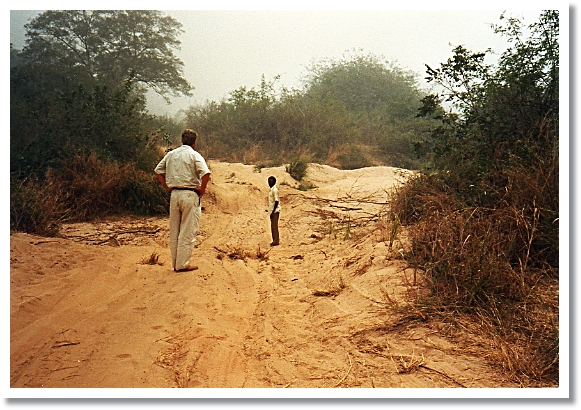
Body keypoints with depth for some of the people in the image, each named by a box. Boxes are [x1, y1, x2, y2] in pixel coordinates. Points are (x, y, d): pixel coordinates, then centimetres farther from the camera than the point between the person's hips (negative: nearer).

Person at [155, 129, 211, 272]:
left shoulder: (171, 154, 10)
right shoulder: (194, 155, -7)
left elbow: (158, 171, 17)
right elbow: (205, 173, -21)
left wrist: (168, 187, 15)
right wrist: (202, 190, -9)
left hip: (174, 194, 6)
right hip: (190, 195, -6)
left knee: (174, 231, 13)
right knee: (188, 231, 1)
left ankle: (175, 262, 22)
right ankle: (182, 264, 5)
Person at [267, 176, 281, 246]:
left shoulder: (275, 190, -14)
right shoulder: (271, 190, 15)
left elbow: (276, 201, -18)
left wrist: (273, 211, -19)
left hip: (275, 211, -10)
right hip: (272, 211, 10)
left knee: (274, 226, -8)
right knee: (273, 226, 11)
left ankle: (276, 241, -5)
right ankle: (275, 241, 16)